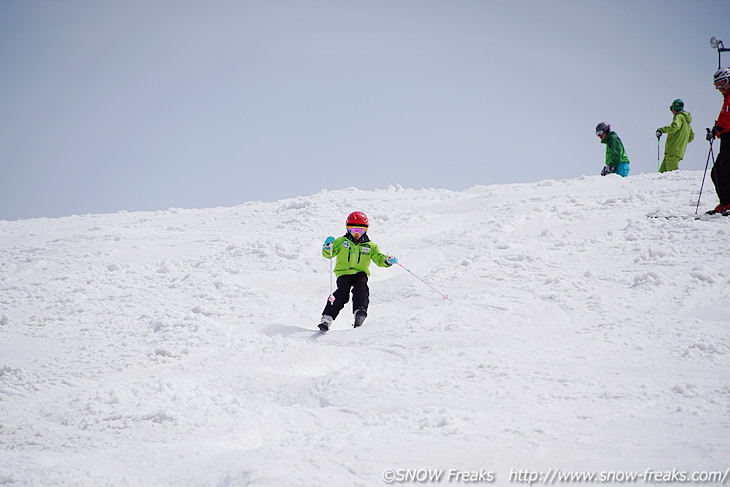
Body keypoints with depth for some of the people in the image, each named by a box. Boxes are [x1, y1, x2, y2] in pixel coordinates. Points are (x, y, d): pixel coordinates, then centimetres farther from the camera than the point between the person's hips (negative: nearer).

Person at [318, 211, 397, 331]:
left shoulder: (370, 246, 14)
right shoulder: (341, 241, 11)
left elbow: (379, 259, 9)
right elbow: (328, 254, 8)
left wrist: (388, 260, -14)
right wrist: (328, 246, -15)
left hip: (360, 273, 1)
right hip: (344, 272, -1)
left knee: (361, 285, -31)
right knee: (343, 291, -25)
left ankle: (360, 311, -47)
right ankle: (327, 318, -29)